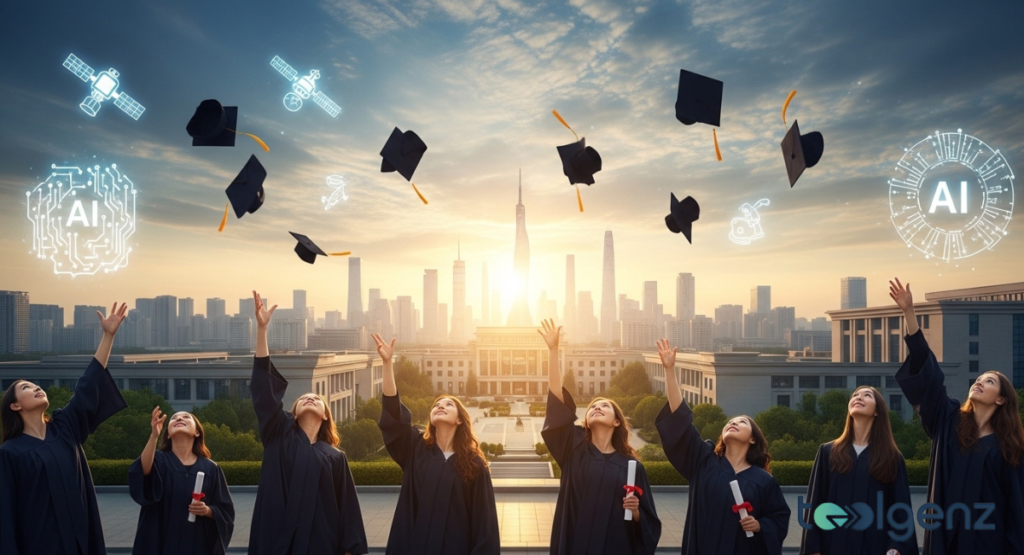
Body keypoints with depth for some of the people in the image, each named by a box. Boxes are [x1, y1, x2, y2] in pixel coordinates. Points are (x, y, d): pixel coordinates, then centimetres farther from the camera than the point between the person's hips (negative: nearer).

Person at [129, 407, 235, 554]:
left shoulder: (210, 468, 3)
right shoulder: (159, 460, 0)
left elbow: (225, 511, 4)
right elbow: (142, 472, -23)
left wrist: (208, 510, -16)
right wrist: (154, 436, -34)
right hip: (161, 542, -1)